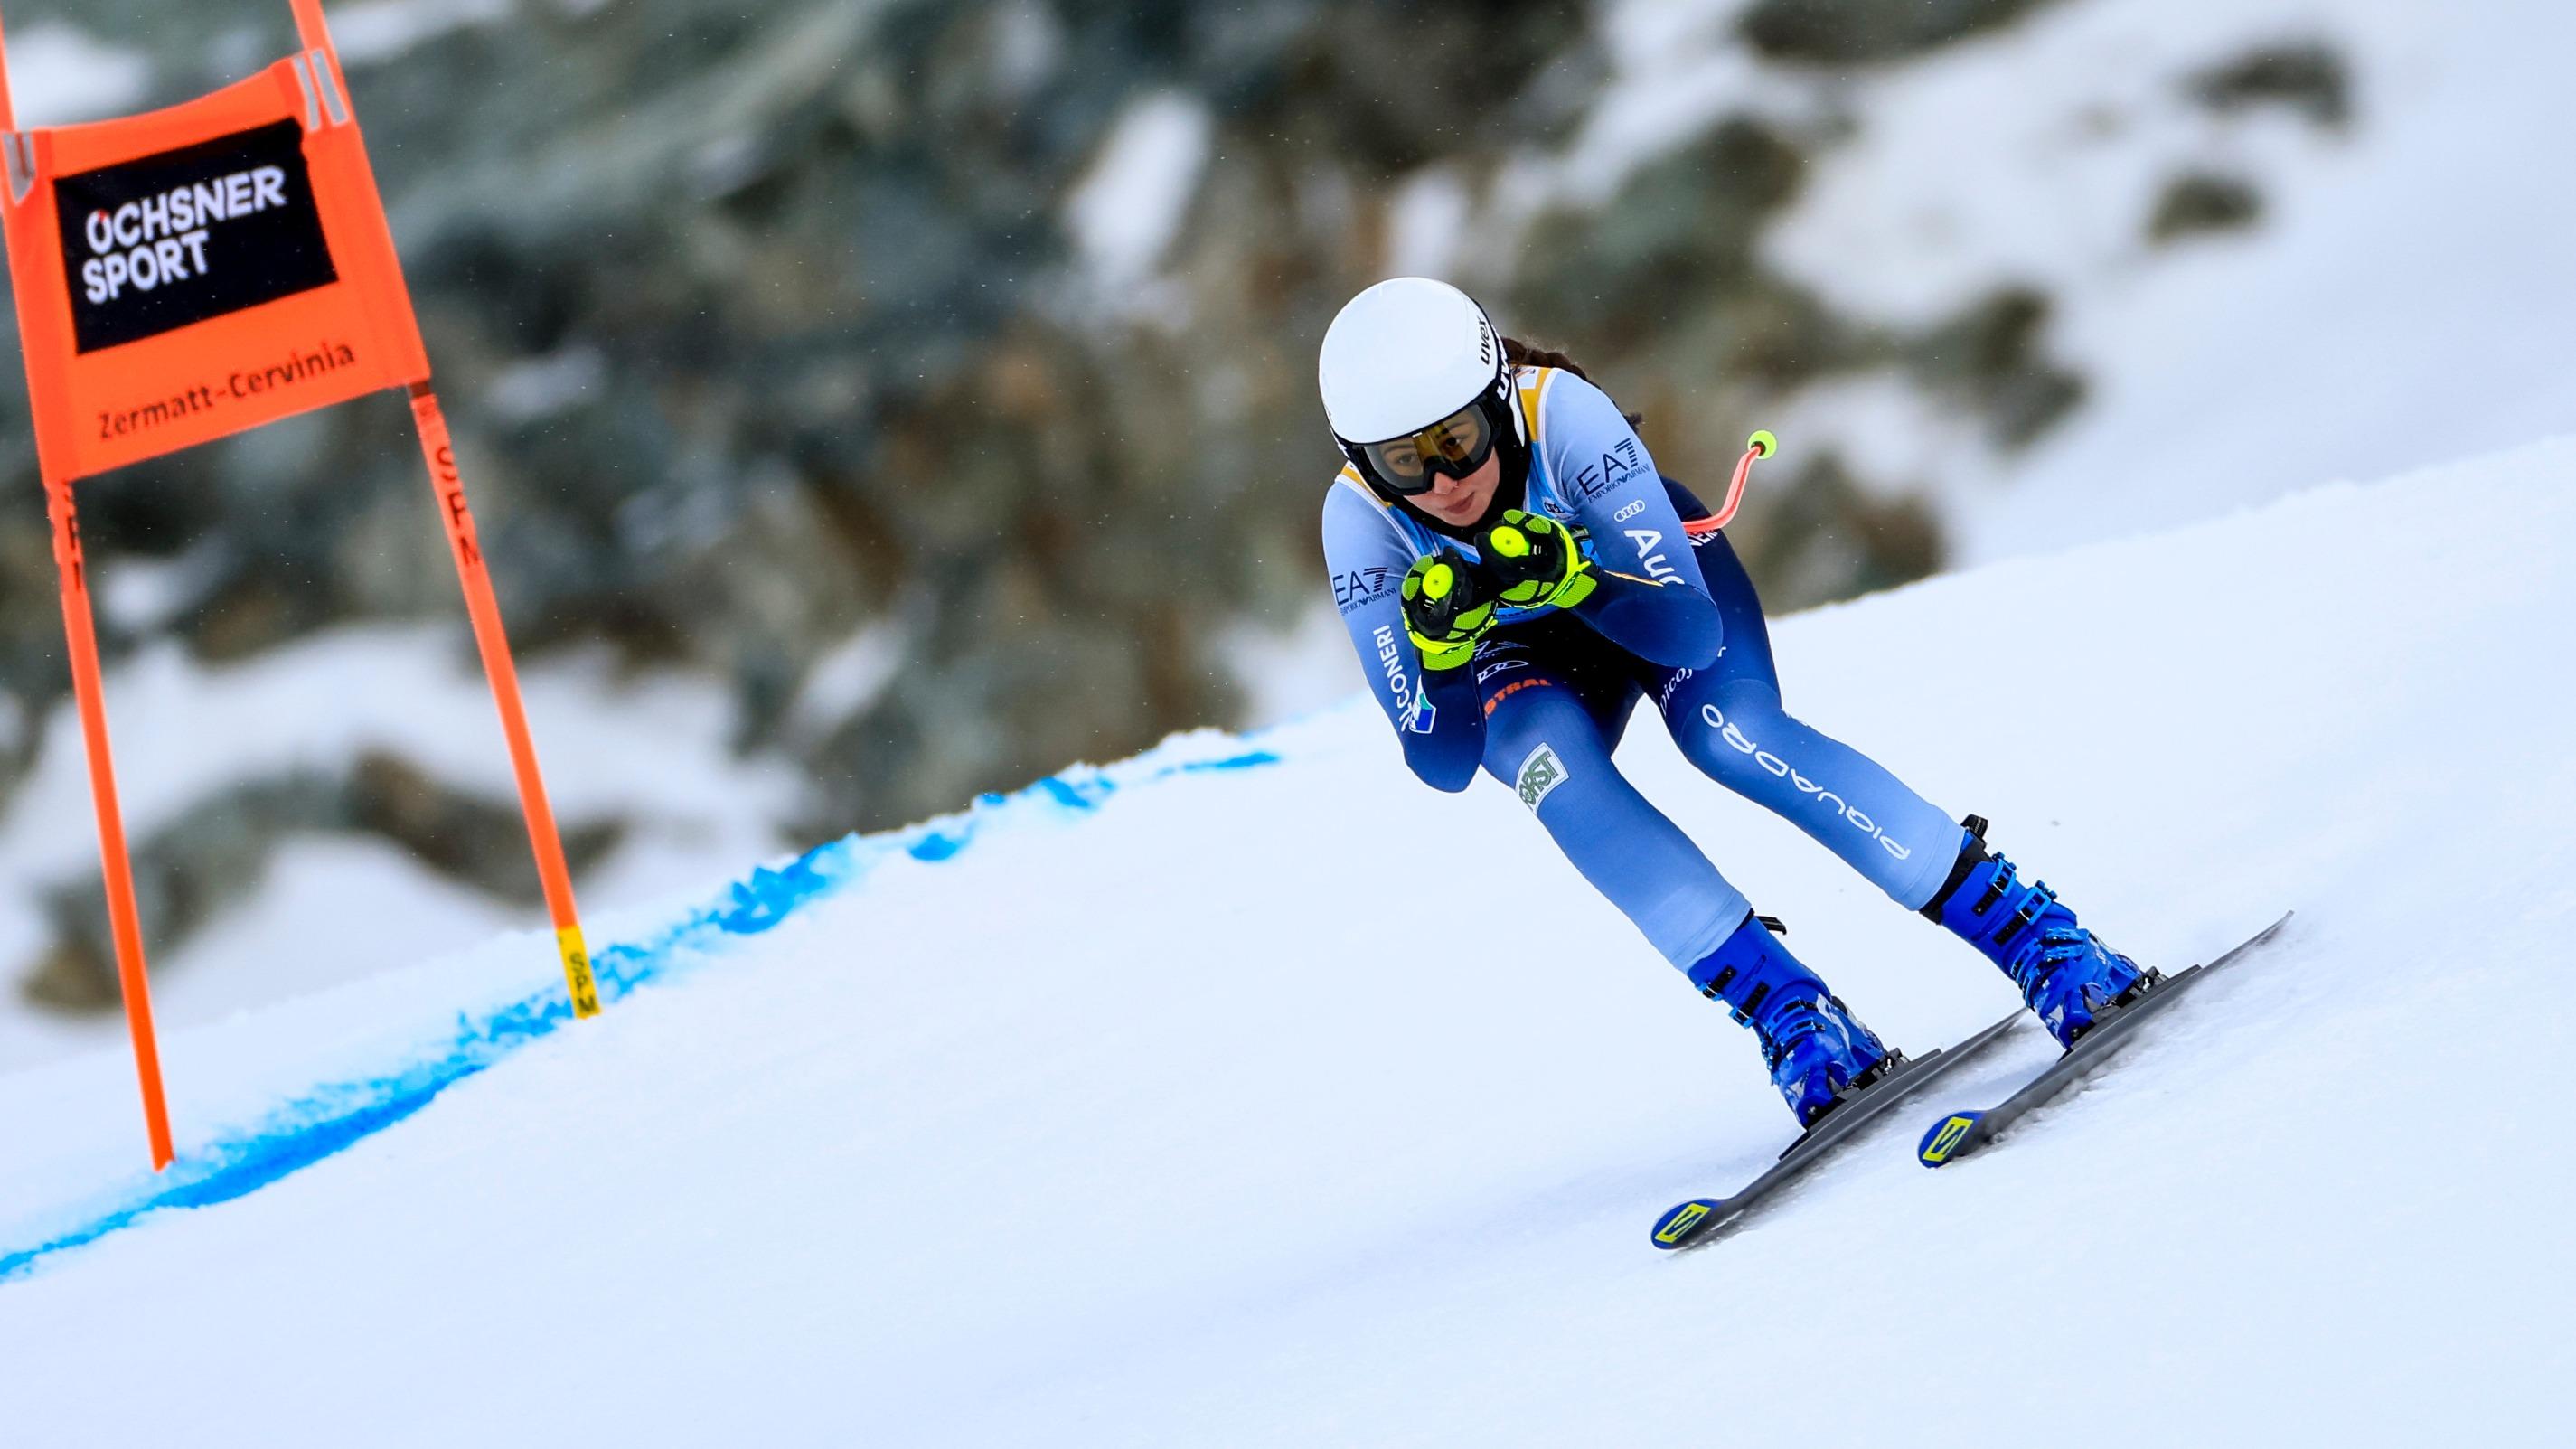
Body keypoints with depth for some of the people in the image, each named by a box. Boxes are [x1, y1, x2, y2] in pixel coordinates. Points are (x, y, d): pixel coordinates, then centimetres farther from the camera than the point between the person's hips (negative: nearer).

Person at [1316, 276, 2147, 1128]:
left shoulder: (1561, 414, -35)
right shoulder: (1360, 520, -30)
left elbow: (1691, 631, -35)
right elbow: (1441, 764, -28)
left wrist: (1571, 570, -51)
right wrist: (1442, 642, -46)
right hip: (1525, 657, 2)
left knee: (1731, 734, -32)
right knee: (1546, 756, -33)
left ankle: (2039, 939, -28)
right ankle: (1785, 1009, -31)